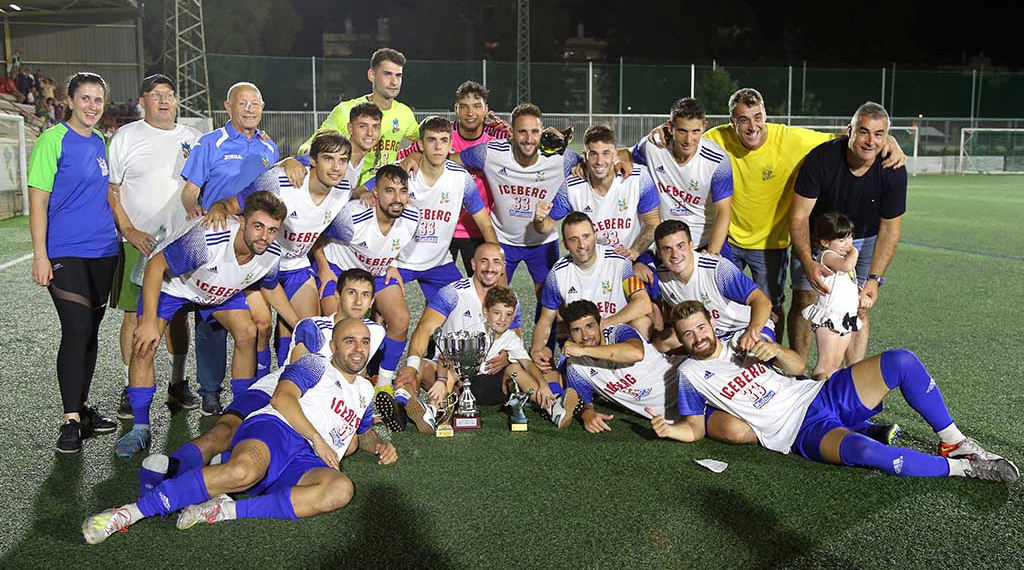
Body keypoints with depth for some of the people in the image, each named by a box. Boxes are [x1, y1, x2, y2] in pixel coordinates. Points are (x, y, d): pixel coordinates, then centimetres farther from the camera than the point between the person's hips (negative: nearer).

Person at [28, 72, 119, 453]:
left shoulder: (100, 142, 12)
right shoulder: (53, 140, -7)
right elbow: (38, 201, -10)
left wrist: (125, 232, 19)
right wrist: (40, 256, -15)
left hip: (103, 251, 6)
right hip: (66, 253, -6)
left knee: (91, 332, 11)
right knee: (76, 331, -11)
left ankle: (82, 407, 23)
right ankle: (71, 420, -2)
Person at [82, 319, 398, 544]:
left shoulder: (365, 390, 35)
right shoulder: (315, 365, 16)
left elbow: (362, 432, 50)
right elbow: (281, 398, -1)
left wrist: (379, 445, 27)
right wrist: (318, 440, -7)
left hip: (308, 464, 4)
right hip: (273, 429, -3)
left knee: (342, 488, -35)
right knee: (243, 470, -41)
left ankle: (227, 511, -32)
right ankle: (134, 510, -31)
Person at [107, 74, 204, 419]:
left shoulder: (193, 139, 10)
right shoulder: (126, 137, 3)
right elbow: (111, 190, 0)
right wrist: (129, 231, -11)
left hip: (182, 242, 2)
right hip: (138, 243, -2)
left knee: (179, 313, 8)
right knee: (134, 315, 0)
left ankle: (177, 384, 21)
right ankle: (131, 389, 10)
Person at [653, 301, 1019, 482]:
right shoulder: (691, 373, 3)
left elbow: (798, 367, 11)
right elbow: (695, 428, 3)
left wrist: (777, 351, -11)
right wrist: (668, 429, -19)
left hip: (824, 394, 6)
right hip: (803, 431, -5)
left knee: (902, 361, -13)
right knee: (865, 451, -37)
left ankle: (955, 442, 1)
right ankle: (962, 467, -17)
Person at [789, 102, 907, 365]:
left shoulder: (894, 171, -22)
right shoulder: (821, 158, -28)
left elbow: (889, 229, -14)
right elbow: (799, 215, -26)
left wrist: (874, 278, -25)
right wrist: (808, 262, -40)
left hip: (864, 239, 1)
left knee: (858, 307, -6)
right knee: (804, 300, -6)